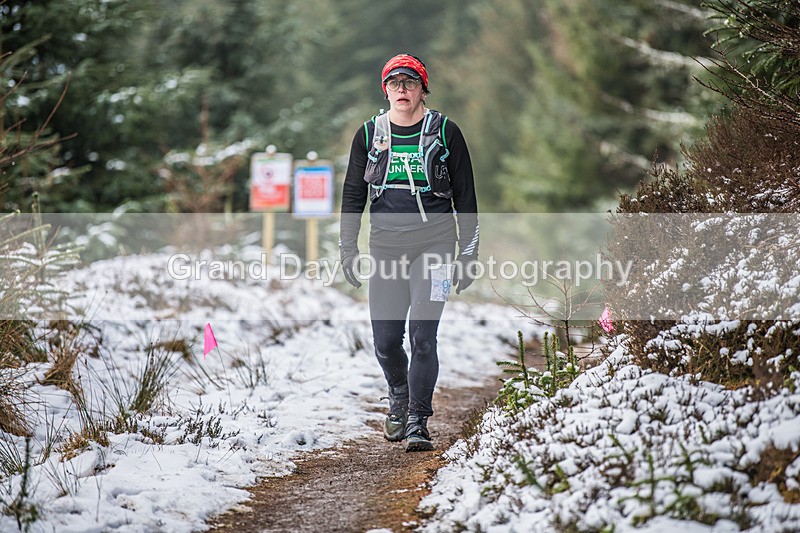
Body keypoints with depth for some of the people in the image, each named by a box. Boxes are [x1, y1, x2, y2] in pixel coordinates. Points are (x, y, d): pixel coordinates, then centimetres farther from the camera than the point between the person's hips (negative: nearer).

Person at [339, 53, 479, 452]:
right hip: (385, 247, 2)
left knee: (422, 336, -13)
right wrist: (348, 250, 7)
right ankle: (399, 395, 33)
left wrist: (468, 253, 2)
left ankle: (418, 422, -5)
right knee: (385, 341, 2)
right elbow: (353, 195, 14)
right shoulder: (369, 134, 8)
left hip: (433, 244, -2)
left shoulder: (444, 131, 2)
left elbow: (465, 196, 5)